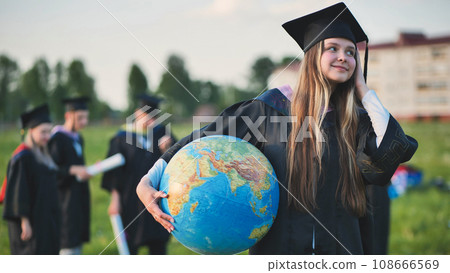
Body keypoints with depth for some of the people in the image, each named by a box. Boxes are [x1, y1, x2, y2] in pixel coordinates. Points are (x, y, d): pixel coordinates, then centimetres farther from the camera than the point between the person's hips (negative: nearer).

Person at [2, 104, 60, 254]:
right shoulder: (22, 157, -15)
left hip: (44, 220, 9)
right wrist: (25, 221, -22)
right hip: (31, 221, -9)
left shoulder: (42, 155, 13)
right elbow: (19, 191, -19)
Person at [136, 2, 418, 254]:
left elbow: (393, 152, -11)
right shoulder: (271, 108, -2)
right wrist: (147, 183, -13)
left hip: (340, 250, 2)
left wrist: (363, 89, -2)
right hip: (278, 248, -2)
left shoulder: (355, 120, 5)